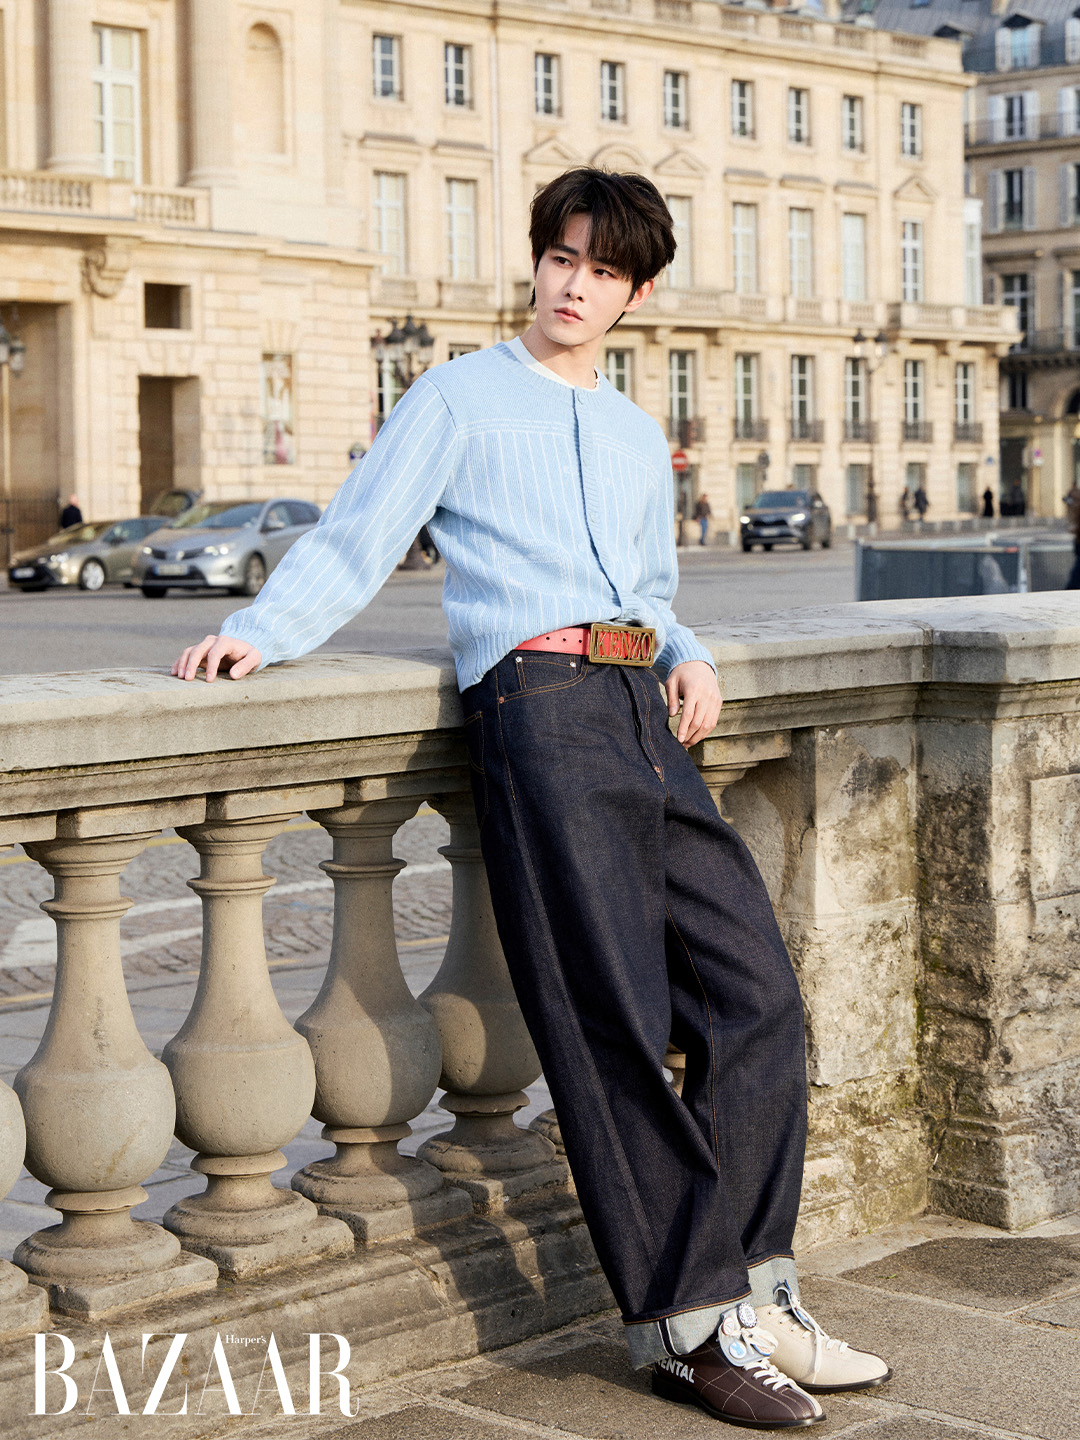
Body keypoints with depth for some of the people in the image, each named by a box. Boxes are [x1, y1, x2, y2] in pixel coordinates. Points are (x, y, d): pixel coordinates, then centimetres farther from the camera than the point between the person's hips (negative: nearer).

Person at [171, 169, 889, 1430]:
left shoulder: (639, 439, 26)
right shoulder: (461, 396, 10)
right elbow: (354, 543, 4)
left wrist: (688, 658, 11)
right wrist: (259, 632, -12)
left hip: (644, 715, 7)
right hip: (536, 700, -6)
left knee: (755, 992, 0)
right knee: (615, 1020, -9)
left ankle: (748, 1292, 7)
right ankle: (689, 1324, -4)